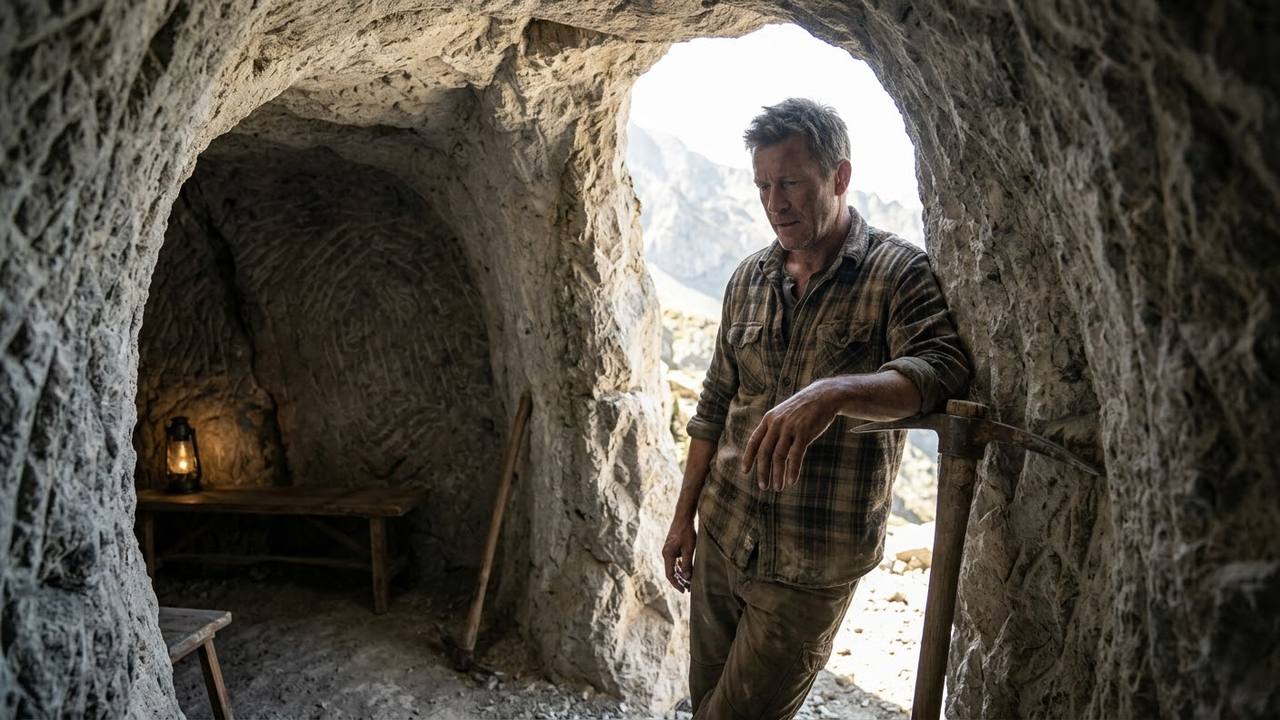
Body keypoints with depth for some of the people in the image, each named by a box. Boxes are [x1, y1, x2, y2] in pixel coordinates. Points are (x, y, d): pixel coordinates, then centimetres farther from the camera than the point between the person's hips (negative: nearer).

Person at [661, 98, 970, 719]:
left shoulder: (899, 272, -10)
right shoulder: (749, 278, 6)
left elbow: (941, 368, -27)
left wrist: (834, 392, -45)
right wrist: (683, 516, 13)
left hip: (811, 567, -5)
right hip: (721, 535, 5)